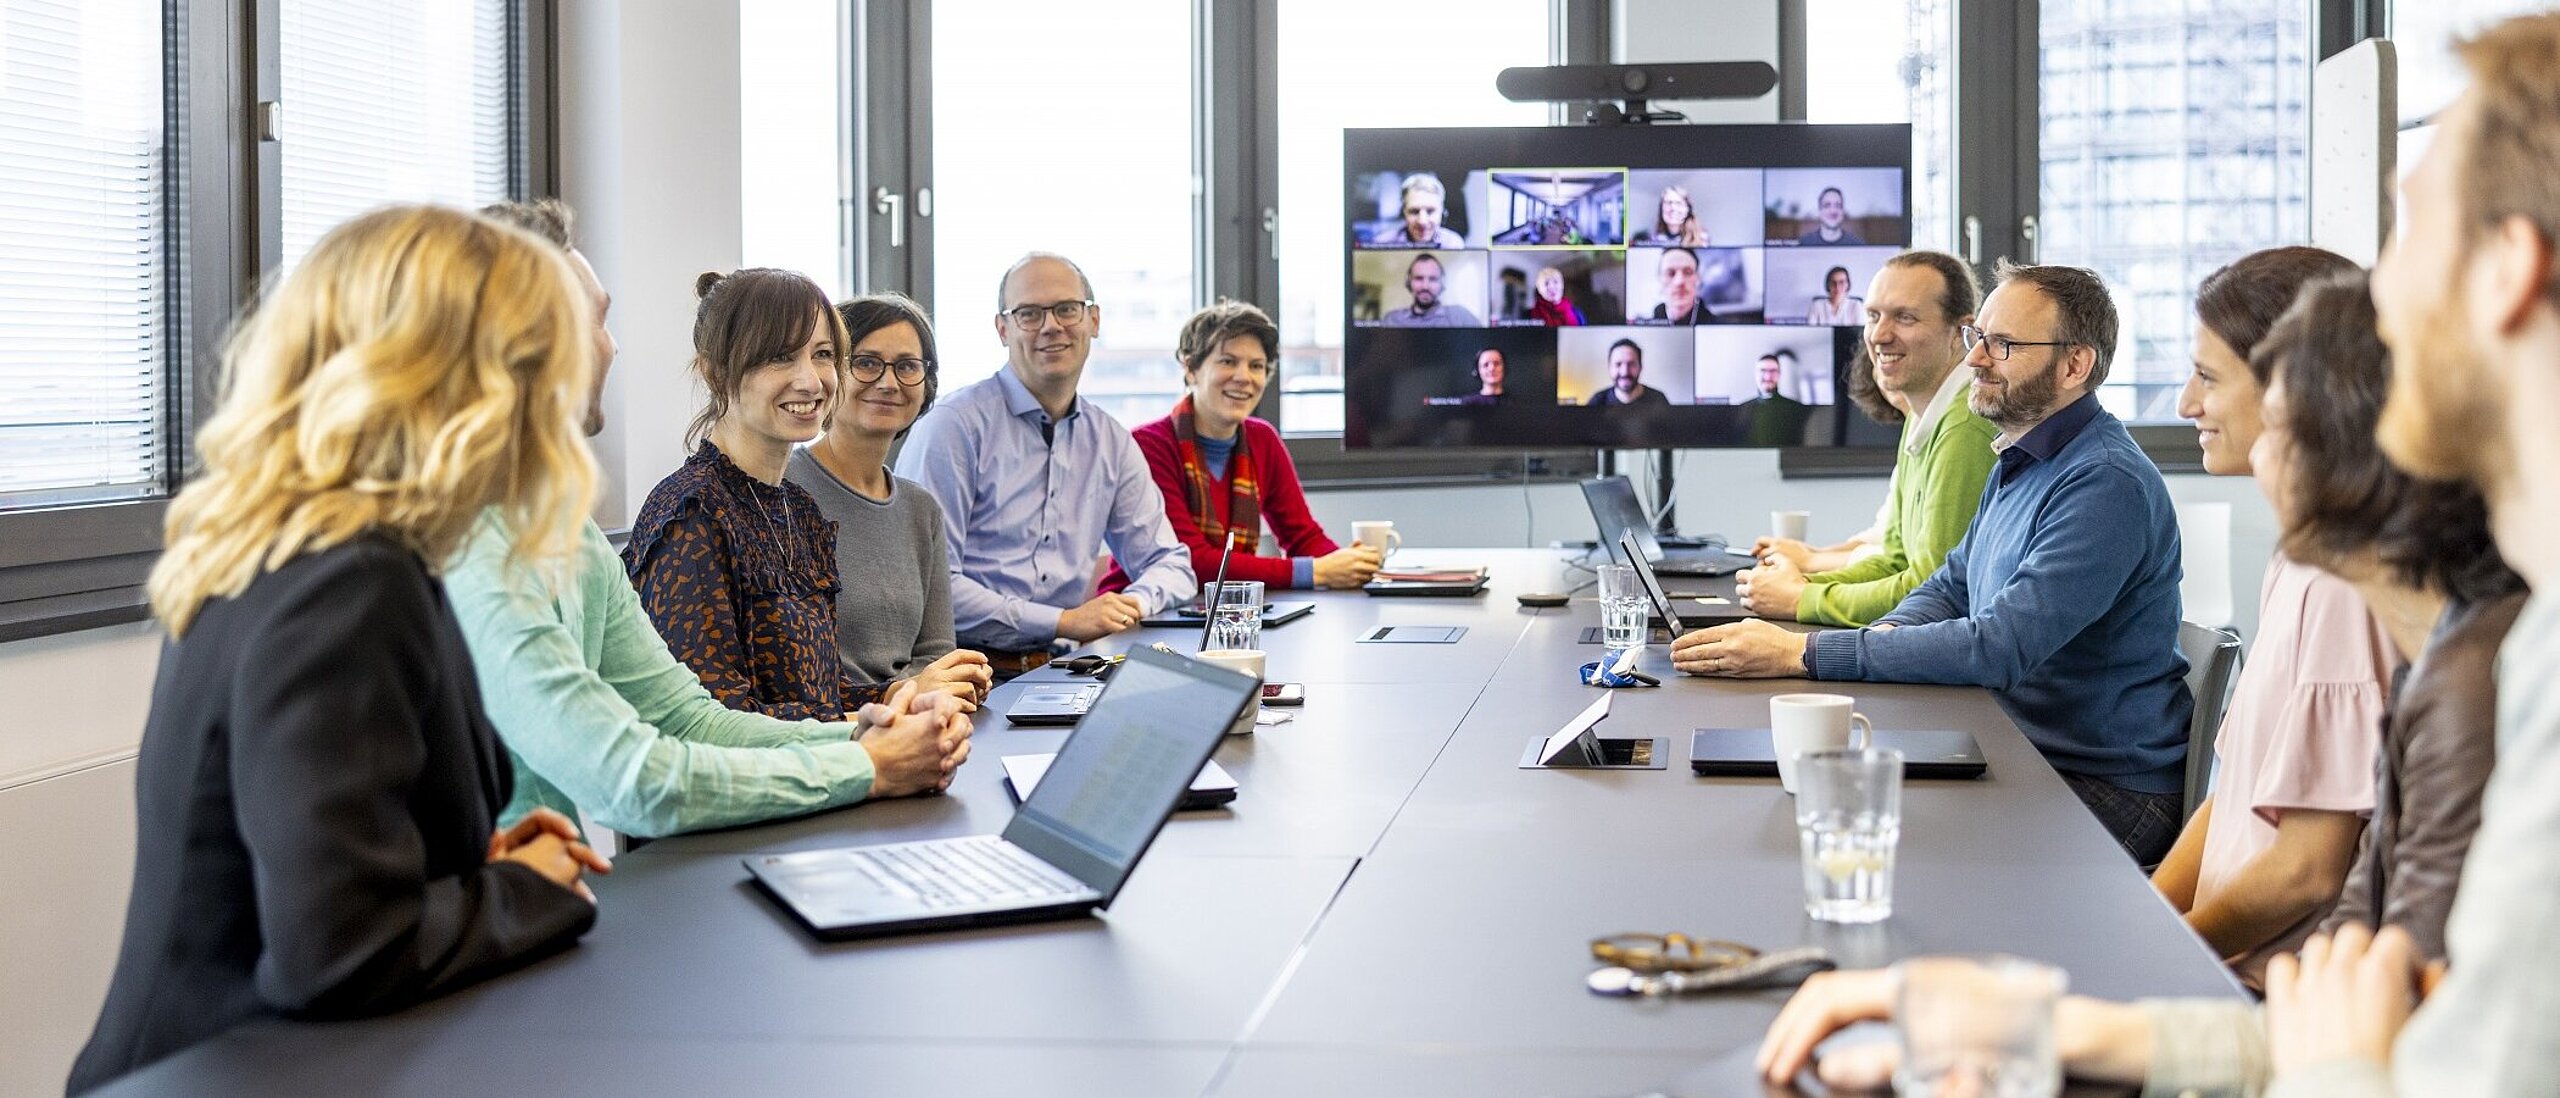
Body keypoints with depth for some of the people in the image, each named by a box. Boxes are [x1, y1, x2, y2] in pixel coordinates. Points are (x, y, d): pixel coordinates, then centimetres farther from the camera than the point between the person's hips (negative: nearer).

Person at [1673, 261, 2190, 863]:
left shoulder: (2106, 485, -21)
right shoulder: (2019, 465, 13)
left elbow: (2001, 648, -28)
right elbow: (1951, 587, 21)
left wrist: (1800, 653, -28)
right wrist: (1887, 634, -5)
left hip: (2106, 791, -9)